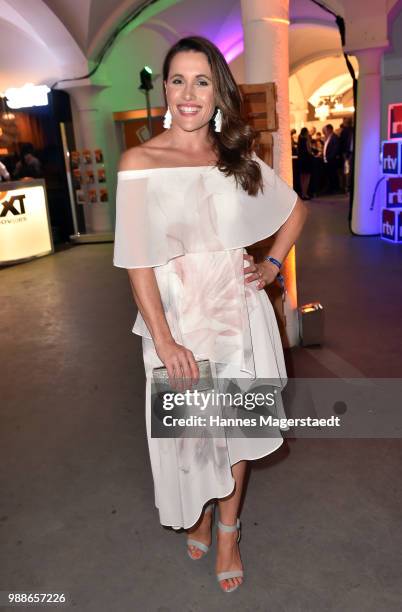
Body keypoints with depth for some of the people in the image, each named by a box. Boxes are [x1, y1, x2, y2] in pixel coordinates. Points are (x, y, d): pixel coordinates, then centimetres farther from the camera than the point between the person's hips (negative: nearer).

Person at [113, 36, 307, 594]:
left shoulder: (238, 158, 2)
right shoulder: (140, 162, -8)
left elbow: (295, 211, 17)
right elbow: (137, 260, -12)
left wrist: (273, 264, 4)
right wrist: (164, 340, -17)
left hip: (237, 311, 3)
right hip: (178, 316, -2)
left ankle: (228, 531, 36)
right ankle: (198, 513, 44)